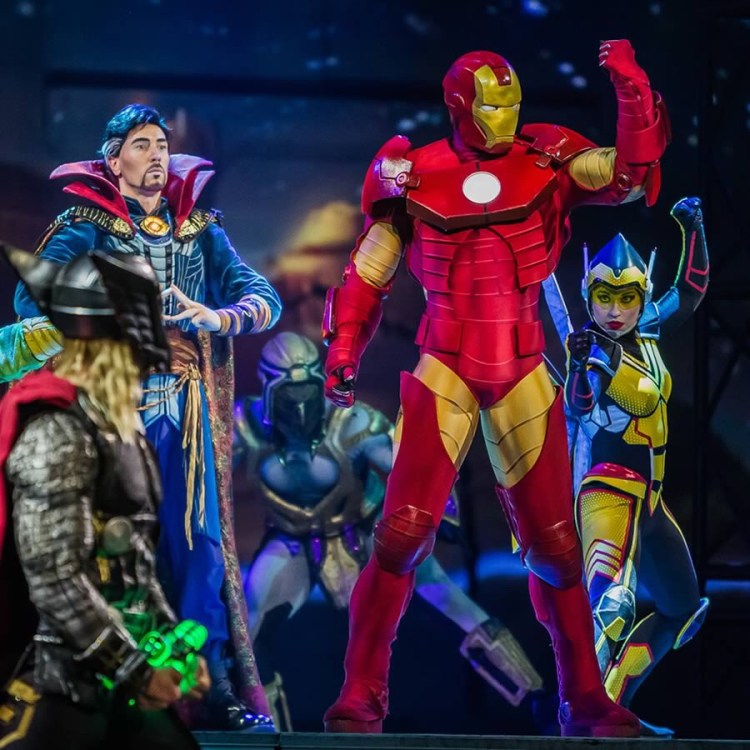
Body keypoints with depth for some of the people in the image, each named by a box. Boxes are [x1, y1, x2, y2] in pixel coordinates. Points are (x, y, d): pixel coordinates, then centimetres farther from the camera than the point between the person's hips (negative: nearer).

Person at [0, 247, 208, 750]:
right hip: (61, 682, -9)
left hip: (115, 680, 9)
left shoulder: (116, 426, 13)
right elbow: (54, 577, -22)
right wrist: (135, 669, -16)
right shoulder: (57, 431, -16)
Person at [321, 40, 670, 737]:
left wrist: (633, 92, -20)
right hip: (444, 371, -2)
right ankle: (359, 695, -6)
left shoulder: (547, 161, 1)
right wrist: (342, 350, -4)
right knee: (403, 533, -14)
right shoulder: (414, 176, -1)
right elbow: (366, 274, 6)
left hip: (524, 376, 2)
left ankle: (585, 700, 19)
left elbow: (632, 174, -10)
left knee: (553, 543, 7)